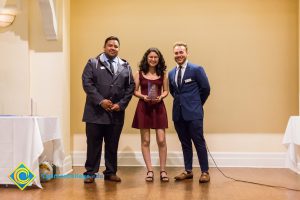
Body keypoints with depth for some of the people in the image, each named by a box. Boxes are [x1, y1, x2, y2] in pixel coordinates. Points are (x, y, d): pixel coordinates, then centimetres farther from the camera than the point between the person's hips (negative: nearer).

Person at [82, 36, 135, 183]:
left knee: (112, 145, 10)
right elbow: (87, 83, -5)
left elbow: (130, 87, 8)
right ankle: (90, 173, 14)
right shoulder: (93, 63, 5)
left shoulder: (125, 66, 12)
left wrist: (121, 104, -5)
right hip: (96, 111, -2)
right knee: (94, 144, 3)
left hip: (116, 112, 3)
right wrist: (101, 101, -14)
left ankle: (110, 172, 21)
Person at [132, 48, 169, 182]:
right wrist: (144, 96, -15)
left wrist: (160, 97, -11)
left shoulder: (163, 74, 5)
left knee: (161, 140, -3)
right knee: (145, 141, 2)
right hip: (143, 107, 0)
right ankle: (150, 171, 11)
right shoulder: (139, 73, 3)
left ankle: (163, 170, 9)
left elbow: (166, 91, 9)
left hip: (158, 107, 0)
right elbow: (135, 91, 3)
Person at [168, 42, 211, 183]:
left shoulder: (196, 69, -5)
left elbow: (206, 88, 0)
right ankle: (188, 171, 21)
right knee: (185, 143, 12)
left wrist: (197, 103, 8)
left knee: (199, 143, 0)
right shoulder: (171, 73, 10)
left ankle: (205, 172, 9)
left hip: (193, 113, -5)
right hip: (178, 113, 5)